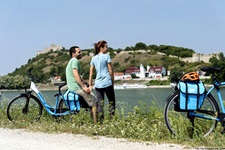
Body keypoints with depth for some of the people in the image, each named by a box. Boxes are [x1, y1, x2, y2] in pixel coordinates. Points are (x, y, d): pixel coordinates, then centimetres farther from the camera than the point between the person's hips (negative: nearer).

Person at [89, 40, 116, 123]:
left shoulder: (93, 58, 10)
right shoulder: (106, 56, -3)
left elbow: (91, 73, 8)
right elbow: (111, 71, -3)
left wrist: (90, 85, 11)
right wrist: (113, 82, 7)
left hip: (98, 84, 4)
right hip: (107, 83, -4)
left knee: (100, 104, 5)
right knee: (112, 102, 7)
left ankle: (101, 121, 2)